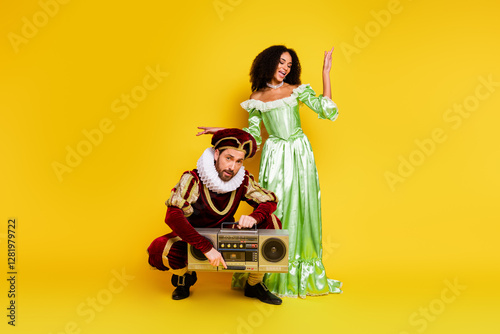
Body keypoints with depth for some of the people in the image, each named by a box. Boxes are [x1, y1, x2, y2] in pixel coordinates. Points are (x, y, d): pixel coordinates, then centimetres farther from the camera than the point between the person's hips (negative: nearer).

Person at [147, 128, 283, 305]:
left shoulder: (243, 180, -14)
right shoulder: (193, 180, -28)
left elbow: (270, 200, -7)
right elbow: (172, 216, -39)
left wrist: (254, 217, -31)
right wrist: (206, 247, -46)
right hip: (193, 237, -3)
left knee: (271, 223, -16)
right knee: (160, 250, -35)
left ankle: (254, 285, 3)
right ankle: (184, 277, 5)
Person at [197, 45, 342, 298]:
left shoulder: (297, 90, 7)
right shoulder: (256, 98, 8)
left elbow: (327, 111, -4)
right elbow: (252, 135, 10)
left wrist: (325, 72, -5)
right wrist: (221, 131, 4)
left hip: (300, 154, 1)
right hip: (275, 156, 0)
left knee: (302, 209, 1)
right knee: (273, 210, -4)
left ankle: (303, 274, 13)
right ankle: (269, 274, 9)